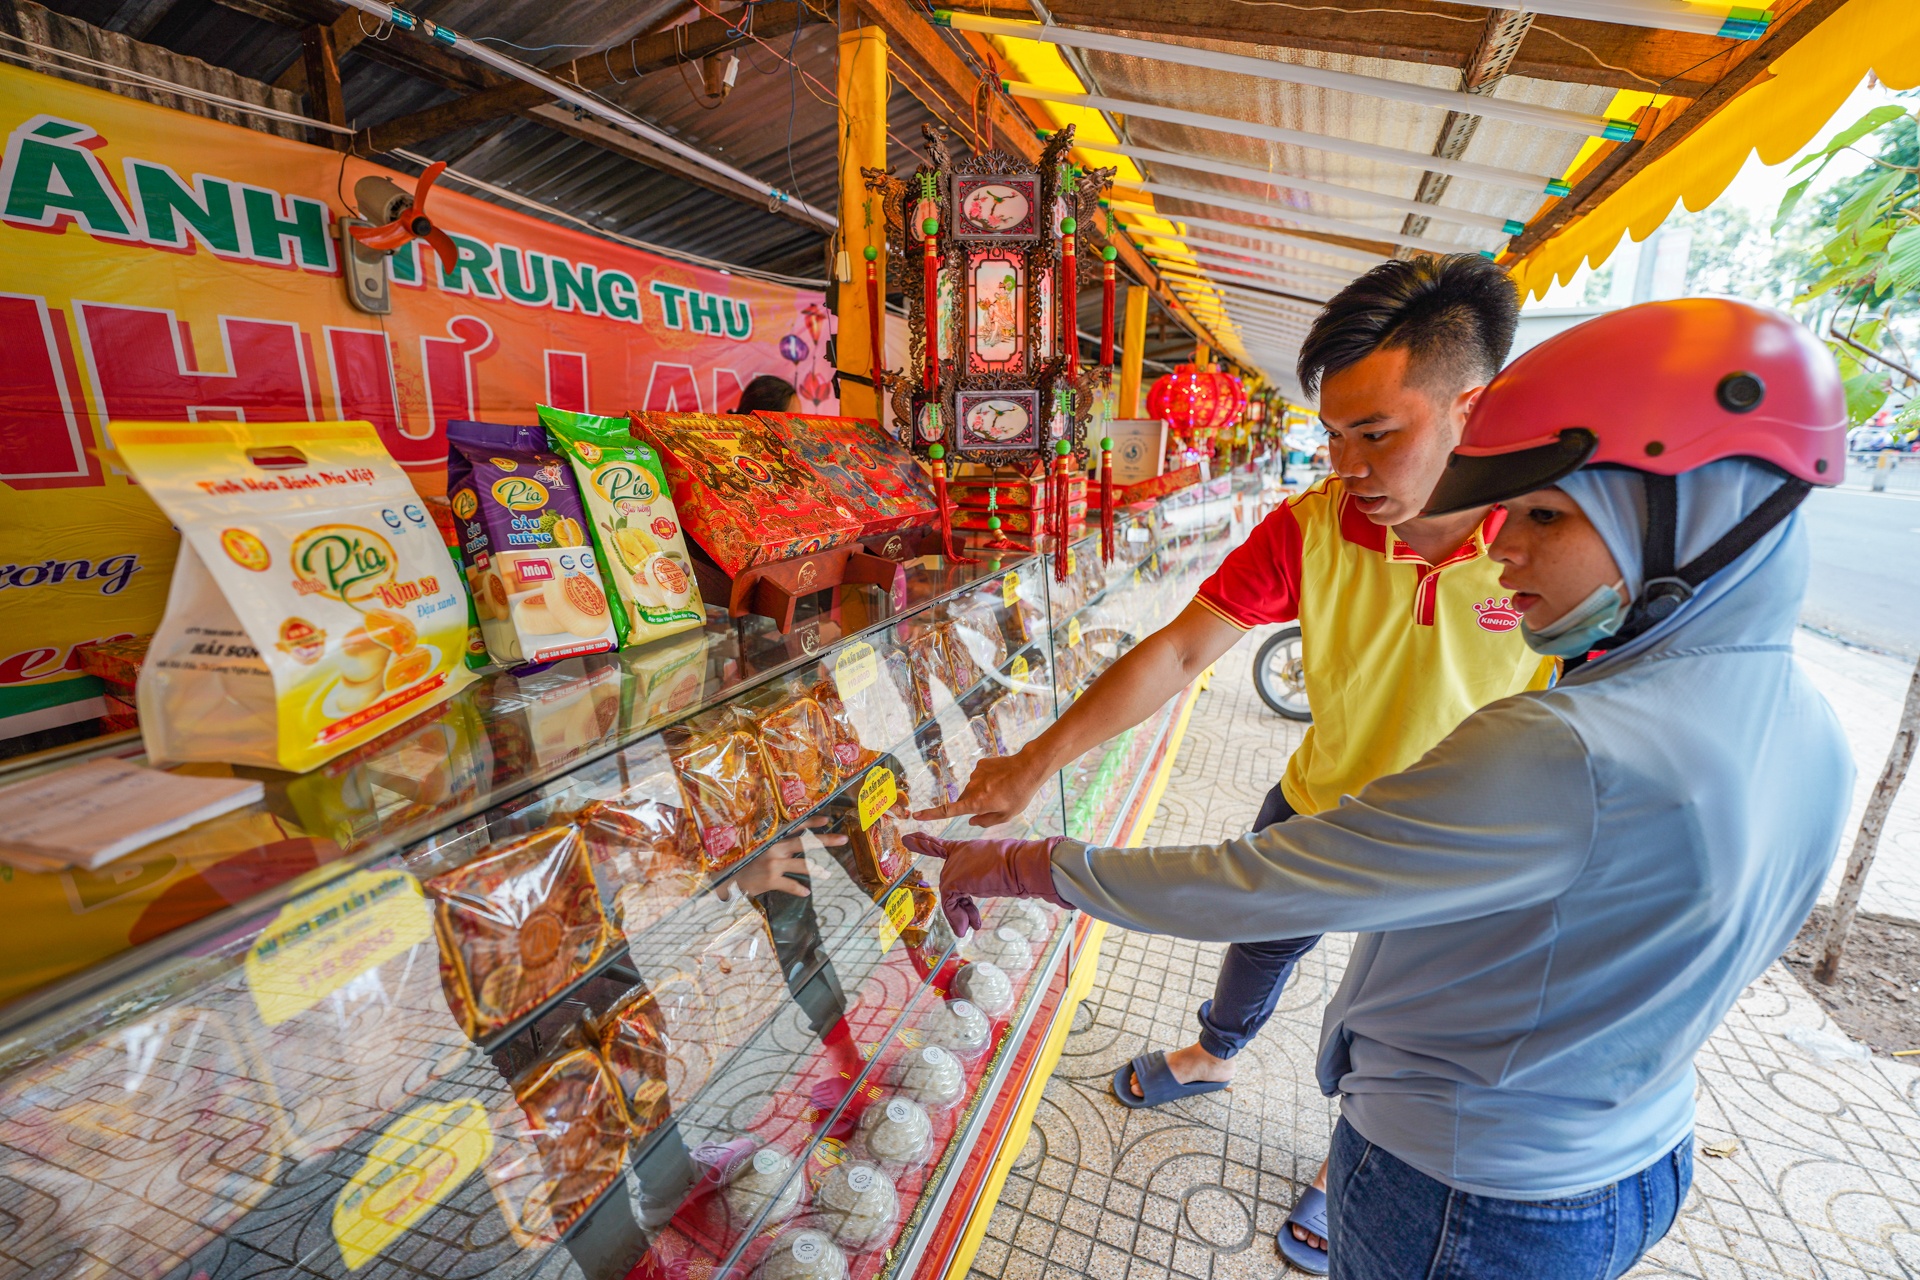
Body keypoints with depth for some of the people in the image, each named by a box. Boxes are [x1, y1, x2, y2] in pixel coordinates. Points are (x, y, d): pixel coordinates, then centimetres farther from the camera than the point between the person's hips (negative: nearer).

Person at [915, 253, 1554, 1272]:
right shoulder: (1312, 522, -22)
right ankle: (1211, 1058, 61)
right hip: (1314, 807, 3)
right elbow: (1177, 651, -24)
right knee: (1258, 940, 27)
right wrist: (1033, 764, -29)